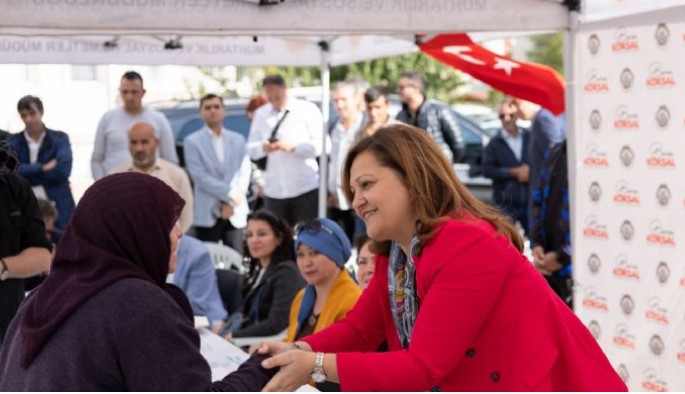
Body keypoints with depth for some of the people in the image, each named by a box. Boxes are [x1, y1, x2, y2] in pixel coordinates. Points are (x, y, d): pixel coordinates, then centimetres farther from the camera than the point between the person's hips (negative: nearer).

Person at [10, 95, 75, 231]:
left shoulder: (60, 138, 3)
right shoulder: (13, 142, 8)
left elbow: (62, 170, -11)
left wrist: (27, 175, -8)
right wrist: (43, 168, -13)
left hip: (57, 208, -1)